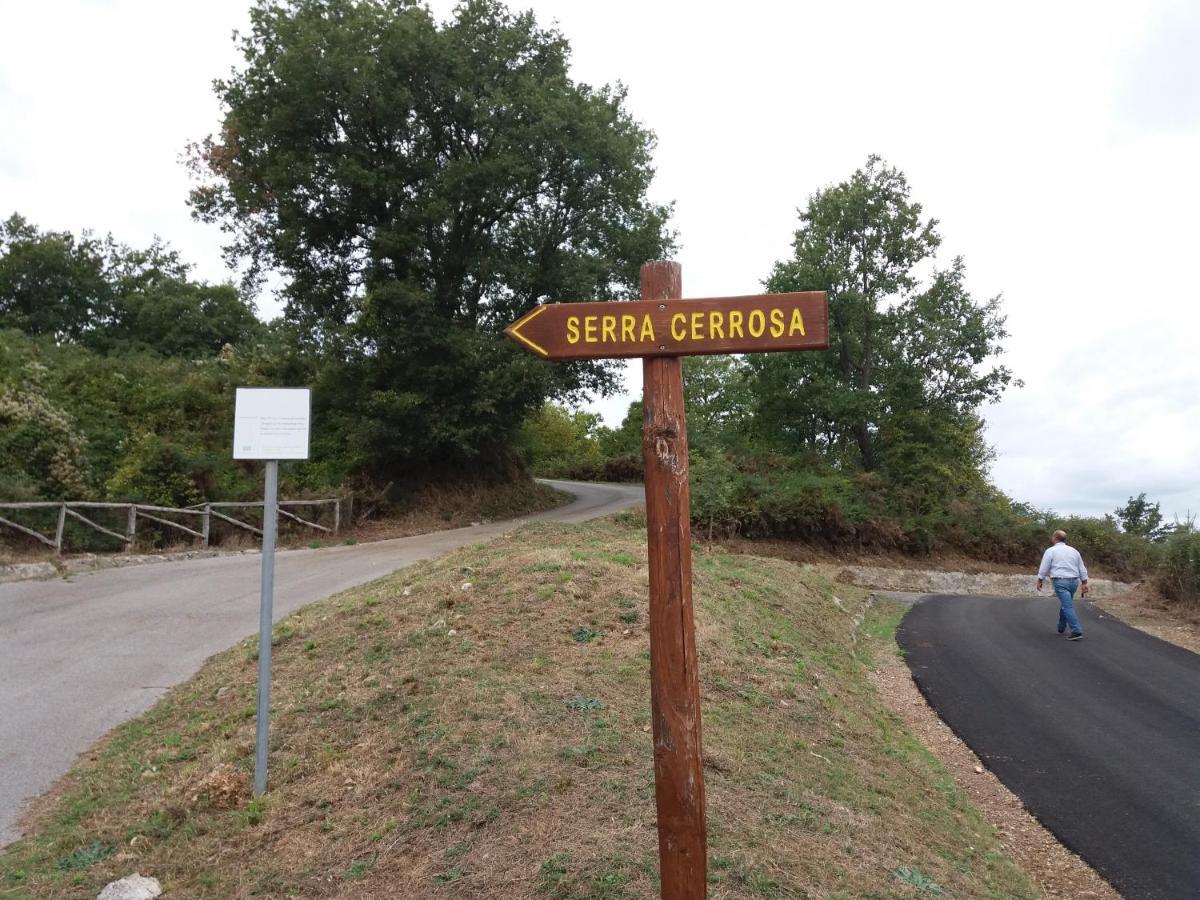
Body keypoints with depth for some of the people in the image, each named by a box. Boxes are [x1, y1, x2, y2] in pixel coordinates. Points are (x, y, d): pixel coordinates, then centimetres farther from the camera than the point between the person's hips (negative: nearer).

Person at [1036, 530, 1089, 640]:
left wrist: (1039, 581, 7)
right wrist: (1084, 584, 14)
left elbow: (1044, 568, -4)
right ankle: (1061, 627, 30)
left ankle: (1076, 631, -17)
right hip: (1074, 581, 6)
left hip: (1060, 581, -6)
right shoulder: (1074, 551, 13)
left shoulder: (1051, 551, -4)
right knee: (1065, 604, 21)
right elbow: (1082, 569, 12)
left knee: (1068, 606, -10)